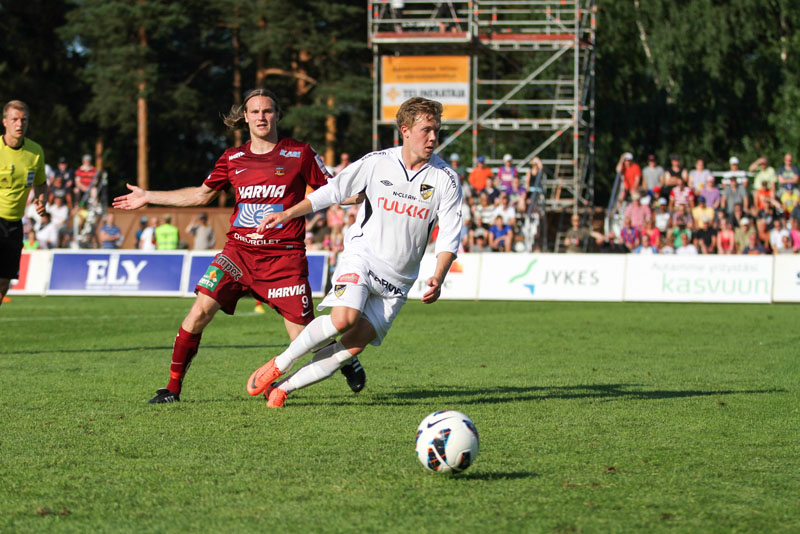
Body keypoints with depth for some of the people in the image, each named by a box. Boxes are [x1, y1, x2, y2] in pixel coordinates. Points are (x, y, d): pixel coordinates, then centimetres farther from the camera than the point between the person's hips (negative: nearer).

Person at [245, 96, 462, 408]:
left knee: (355, 344, -11)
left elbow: (449, 236, -4)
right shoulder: (376, 163, -4)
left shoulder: (445, 179, -4)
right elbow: (332, 191, 6)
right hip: (362, 256, -2)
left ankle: (282, 388, 0)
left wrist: (438, 278, -19)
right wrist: (288, 214, 0)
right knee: (344, 318, -28)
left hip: (397, 280, 2)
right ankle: (279, 365, -9)